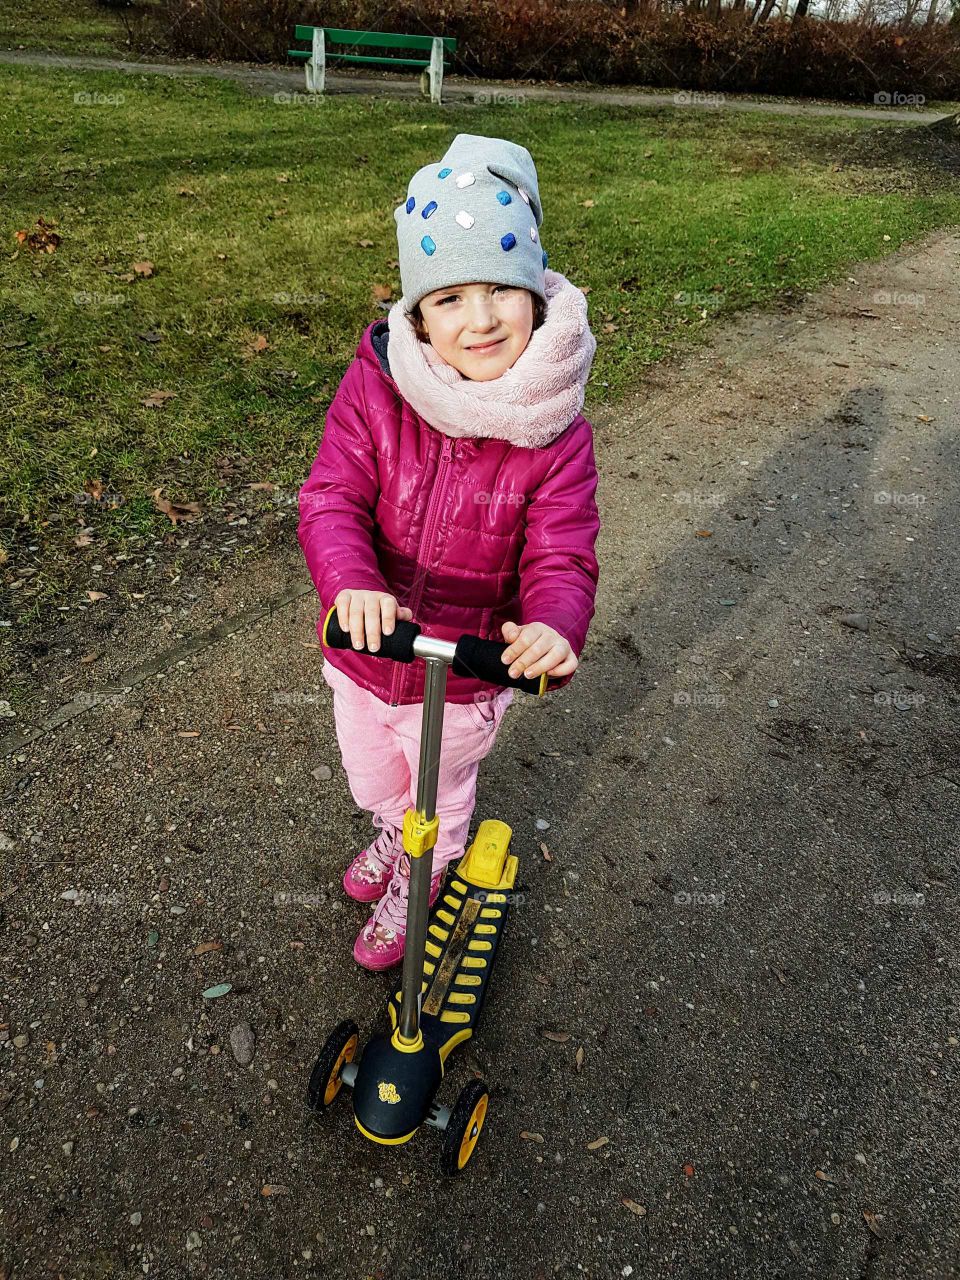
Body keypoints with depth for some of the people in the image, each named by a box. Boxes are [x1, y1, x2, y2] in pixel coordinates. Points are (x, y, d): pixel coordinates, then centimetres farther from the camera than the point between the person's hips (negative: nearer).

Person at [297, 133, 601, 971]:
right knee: (372, 780, 32)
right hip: (365, 653, 3)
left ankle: (414, 887, 61)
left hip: (468, 674, -2)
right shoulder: (376, 387, -18)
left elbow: (562, 558, -21)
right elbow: (331, 498, -22)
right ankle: (392, 835, 69)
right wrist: (351, 583, -43)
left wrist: (554, 626, -44)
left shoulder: (556, 436, -20)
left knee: (441, 798, 26)